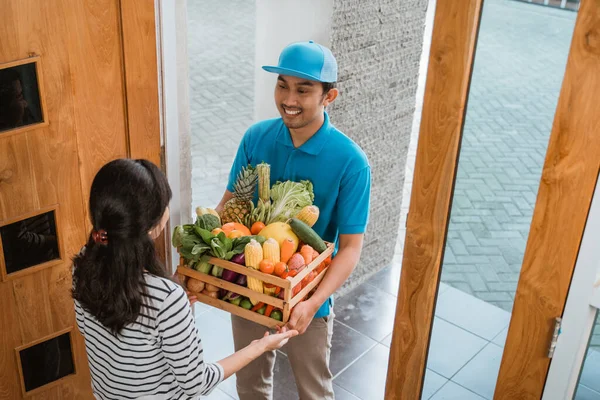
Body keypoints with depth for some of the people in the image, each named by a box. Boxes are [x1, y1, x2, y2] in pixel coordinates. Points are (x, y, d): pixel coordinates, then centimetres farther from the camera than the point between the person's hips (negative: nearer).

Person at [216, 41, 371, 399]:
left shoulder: (350, 162, -21)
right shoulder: (255, 137, -10)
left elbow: (351, 246, -19)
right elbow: (230, 202, -1)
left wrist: (313, 302, -33)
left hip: (307, 294, -3)